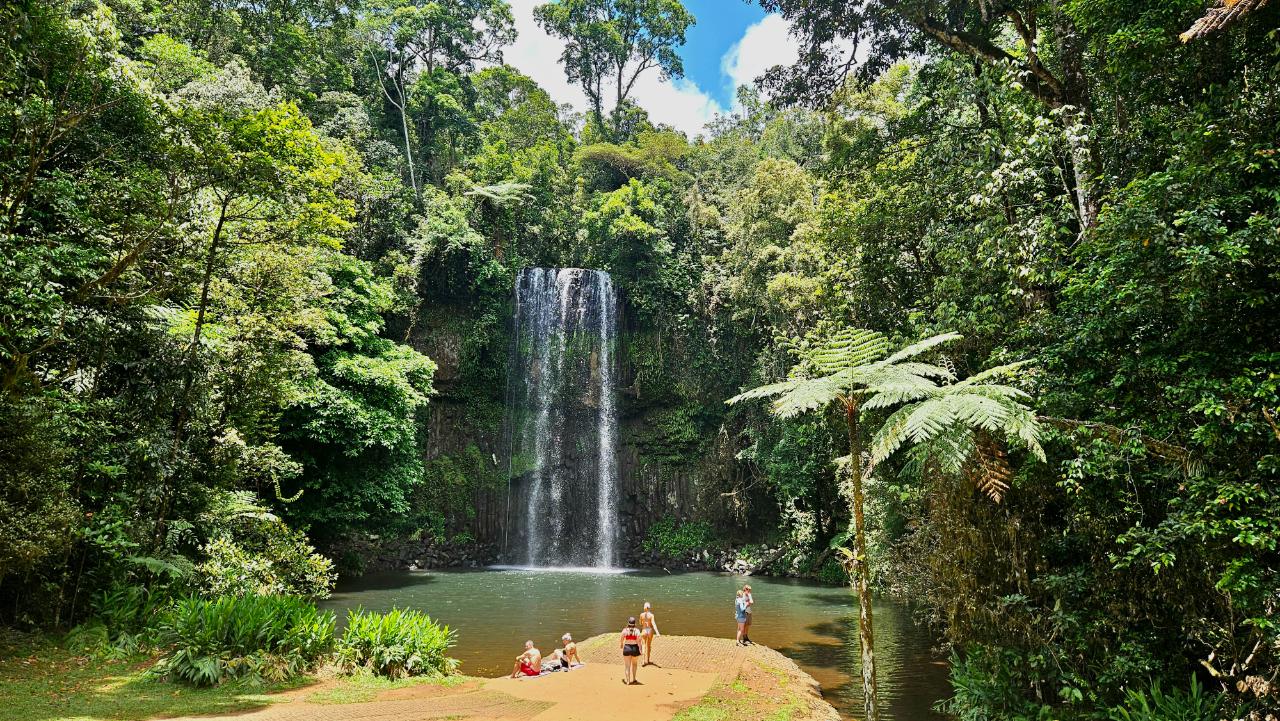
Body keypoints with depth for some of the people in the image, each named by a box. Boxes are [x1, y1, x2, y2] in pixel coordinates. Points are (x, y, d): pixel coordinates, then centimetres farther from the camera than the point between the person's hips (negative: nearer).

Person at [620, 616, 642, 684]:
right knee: (634, 664, 23)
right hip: (635, 648, 1)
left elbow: (621, 640, 2)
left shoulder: (625, 630, -5)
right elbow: (639, 641, -14)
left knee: (627, 665, 8)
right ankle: (634, 679, 28)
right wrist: (640, 649, -7)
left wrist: (621, 645, 23)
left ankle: (627, 681, 6)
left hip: (627, 648, -1)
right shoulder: (637, 630, -8)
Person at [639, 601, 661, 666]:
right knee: (649, 645, 18)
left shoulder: (641, 615, -5)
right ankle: (648, 659, 28)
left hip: (644, 630, 0)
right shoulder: (651, 615, -12)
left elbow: (640, 623, 8)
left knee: (645, 645, 7)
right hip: (650, 630, 0)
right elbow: (653, 624, -23)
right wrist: (657, 632, -28)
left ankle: (645, 660, -9)